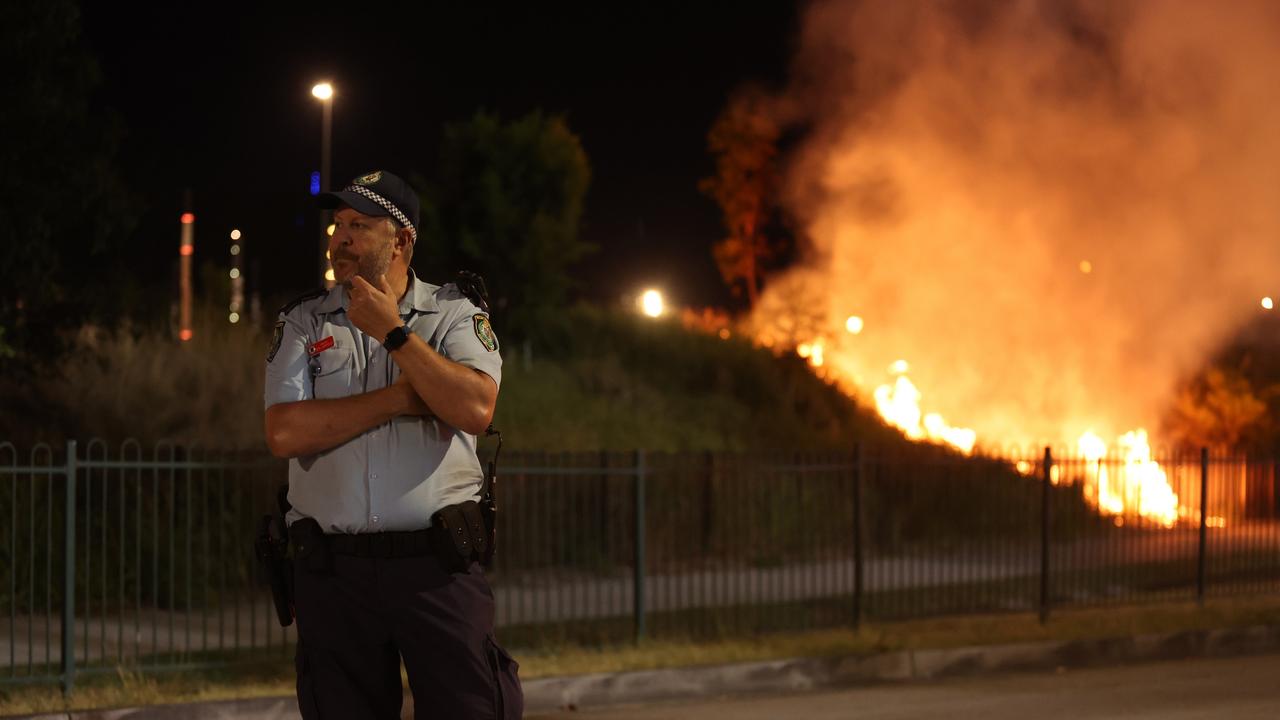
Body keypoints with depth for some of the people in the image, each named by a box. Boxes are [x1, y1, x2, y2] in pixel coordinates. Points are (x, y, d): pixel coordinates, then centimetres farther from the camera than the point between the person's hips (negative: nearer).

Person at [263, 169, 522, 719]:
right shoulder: (303, 323, 10)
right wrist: (401, 397, -7)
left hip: (437, 565, -2)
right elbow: (284, 433, -5)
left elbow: (475, 408, -12)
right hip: (333, 567, 2)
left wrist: (393, 333, -9)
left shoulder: (456, 316, 7)